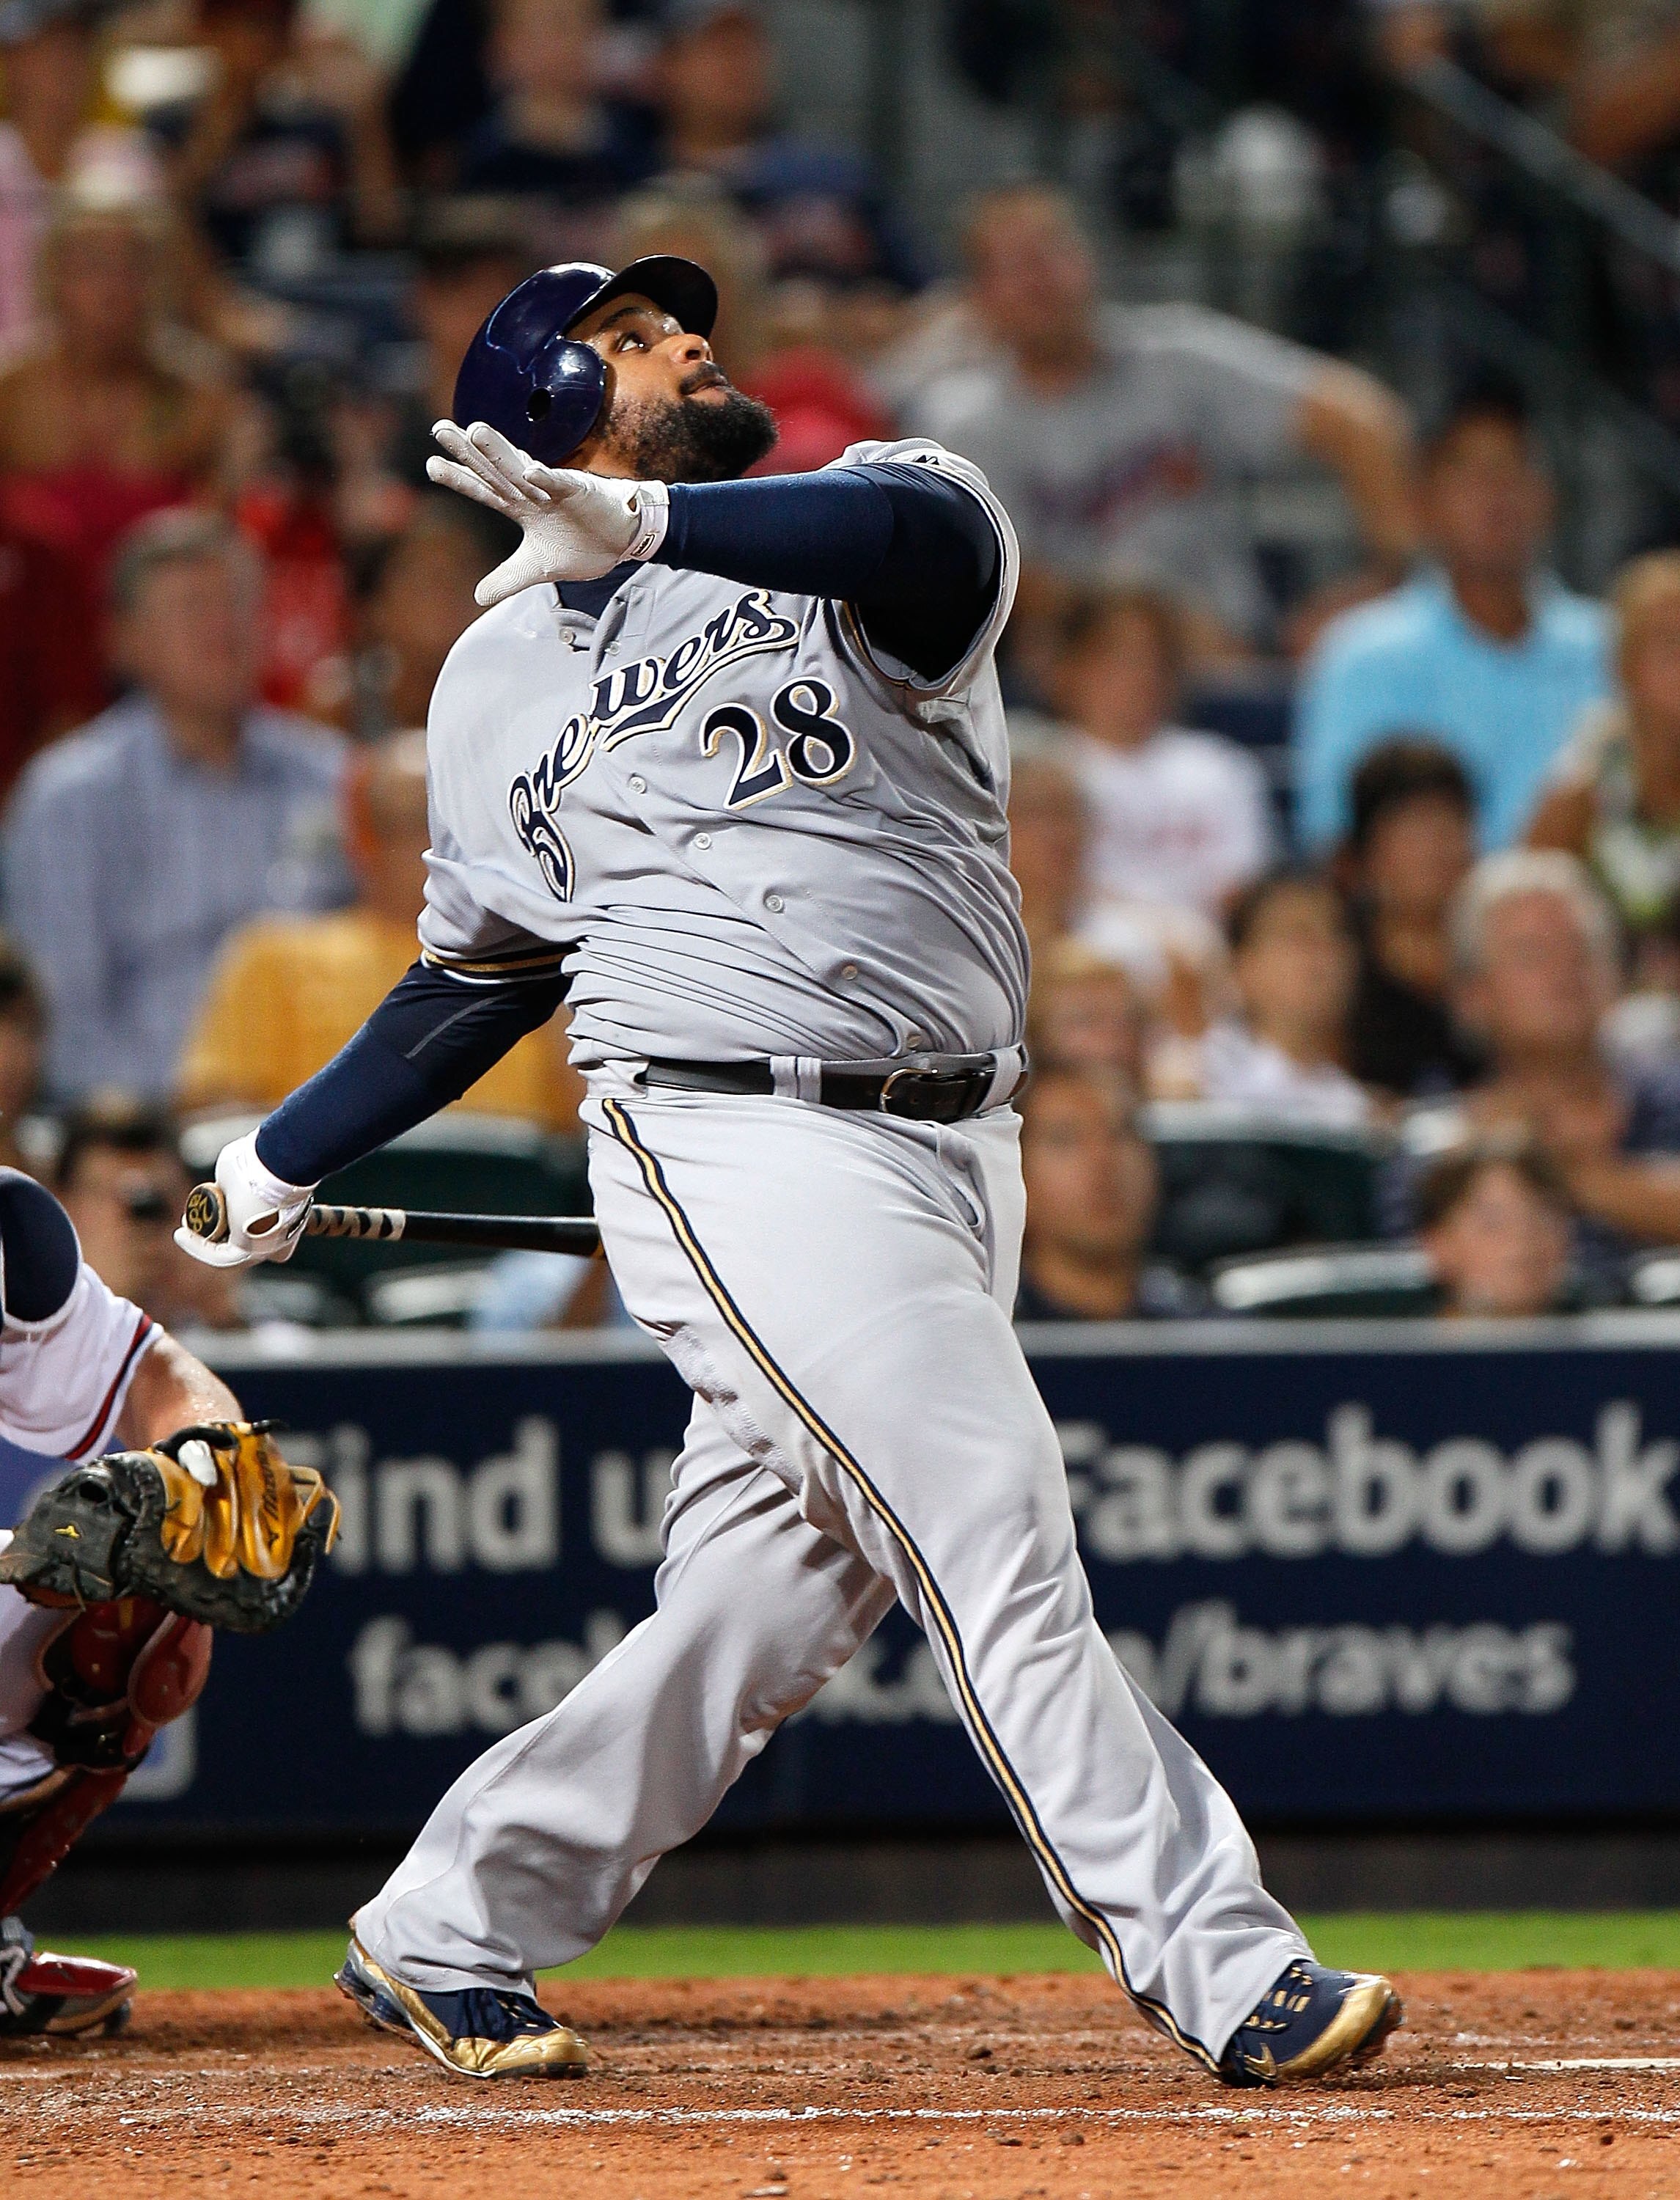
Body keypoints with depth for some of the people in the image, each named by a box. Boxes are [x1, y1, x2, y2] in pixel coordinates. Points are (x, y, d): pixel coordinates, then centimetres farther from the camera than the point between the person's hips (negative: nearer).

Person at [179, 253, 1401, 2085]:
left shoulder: (867, 525, 9)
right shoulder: (502, 678, 12)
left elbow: (940, 540, -19)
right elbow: (484, 969, 25)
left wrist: (650, 528, -33)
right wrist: (287, 1158, 29)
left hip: (950, 1156, 3)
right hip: (743, 1150, -3)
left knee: (758, 1619, 5)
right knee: (995, 1536, -16)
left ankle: (443, 1935, 22)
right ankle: (1226, 1981, -17)